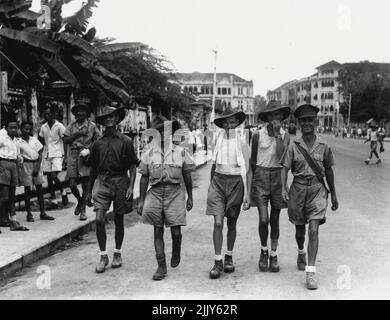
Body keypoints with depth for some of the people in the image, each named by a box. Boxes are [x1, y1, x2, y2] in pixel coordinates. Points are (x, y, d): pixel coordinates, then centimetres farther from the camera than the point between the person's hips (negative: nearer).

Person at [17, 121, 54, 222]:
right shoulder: (18, 142, -2)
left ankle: (43, 213, 11)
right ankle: (29, 214, 10)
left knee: (40, 189, 5)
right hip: (26, 165, -3)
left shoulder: (34, 139, 6)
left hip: (37, 164, 3)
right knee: (27, 190, 3)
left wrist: (37, 166, -5)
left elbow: (40, 153, 4)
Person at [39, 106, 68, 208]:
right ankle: (53, 200, 13)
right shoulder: (43, 127, 10)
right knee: (49, 178, 5)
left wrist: (65, 154, -10)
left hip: (57, 154, -5)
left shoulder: (59, 126, -5)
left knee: (54, 176, -16)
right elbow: (41, 141, 21)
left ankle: (63, 192, 10)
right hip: (46, 155, 5)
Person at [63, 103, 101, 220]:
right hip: (73, 157, 2)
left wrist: (89, 149, -9)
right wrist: (77, 134, -9)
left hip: (86, 156, -1)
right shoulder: (71, 126, 9)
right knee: (72, 184, -2)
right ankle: (80, 201, 28)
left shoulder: (92, 126, 5)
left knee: (85, 185, 0)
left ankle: (83, 210, 12)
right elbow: (65, 140, 1)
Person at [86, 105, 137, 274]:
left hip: (120, 181, -1)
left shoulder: (125, 141, 1)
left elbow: (132, 167, 1)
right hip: (102, 181, 2)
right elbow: (93, 169, 15)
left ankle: (117, 253, 26)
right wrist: (89, 191, 15)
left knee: (118, 220, 8)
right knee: (99, 219, -10)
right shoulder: (98, 143, 8)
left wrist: (131, 187, -10)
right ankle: (103, 256, 3)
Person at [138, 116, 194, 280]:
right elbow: (144, 178, 10)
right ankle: (161, 266, 11)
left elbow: (187, 175, 11)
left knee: (176, 231, -1)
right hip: (155, 193, 1)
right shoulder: (149, 153, 7)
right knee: (158, 232, 2)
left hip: (174, 193, -1)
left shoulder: (180, 152, 5)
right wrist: (141, 200, 7)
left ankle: (176, 253, 31)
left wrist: (190, 197, 11)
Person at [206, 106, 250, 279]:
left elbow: (247, 169, -1)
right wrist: (211, 182, 19)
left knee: (231, 223, 10)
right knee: (218, 223, -9)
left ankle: (229, 257, 29)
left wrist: (247, 193, -5)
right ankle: (218, 261, -1)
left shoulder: (242, 141, -3)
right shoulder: (218, 138, 5)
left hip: (236, 182, -1)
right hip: (218, 181, 1)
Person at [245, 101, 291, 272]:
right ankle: (263, 250, 18)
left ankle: (274, 255, 25)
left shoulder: (285, 135, 1)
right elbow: (252, 164, 5)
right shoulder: (258, 136, -2)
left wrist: (277, 134, -16)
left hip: (278, 177, 1)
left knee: (275, 220, 9)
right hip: (261, 177, -1)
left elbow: (282, 157, -15)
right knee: (263, 220, -9)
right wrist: (248, 188, 3)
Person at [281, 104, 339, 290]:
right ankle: (301, 252, 48)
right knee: (299, 229, 15)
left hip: (317, 189, -1)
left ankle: (310, 272, -11)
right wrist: (283, 188, -19)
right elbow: (285, 168, -3)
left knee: (313, 230, -13)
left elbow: (329, 171, 12)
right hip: (298, 188, 1)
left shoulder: (324, 147, 3)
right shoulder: (293, 147, 1)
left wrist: (333, 194, 18)